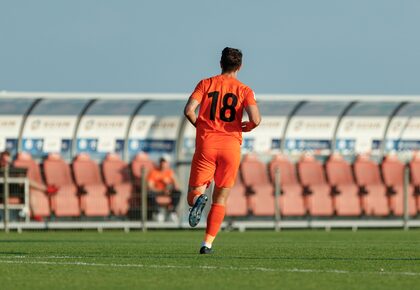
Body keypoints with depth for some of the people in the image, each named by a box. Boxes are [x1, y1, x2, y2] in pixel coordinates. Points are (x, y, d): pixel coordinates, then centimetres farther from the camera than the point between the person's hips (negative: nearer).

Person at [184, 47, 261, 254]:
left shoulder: (206, 84, 7)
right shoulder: (244, 90, 4)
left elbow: (189, 110, -7)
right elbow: (255, 120, -11)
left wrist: (198, 125, 12)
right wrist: (245, 128, 12)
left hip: (206, 144, 0)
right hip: (231, 146, 0)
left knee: (193, 194, 7)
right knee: (220, 199, 10)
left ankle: (198, 199, -30)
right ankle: (207, 243, 1)